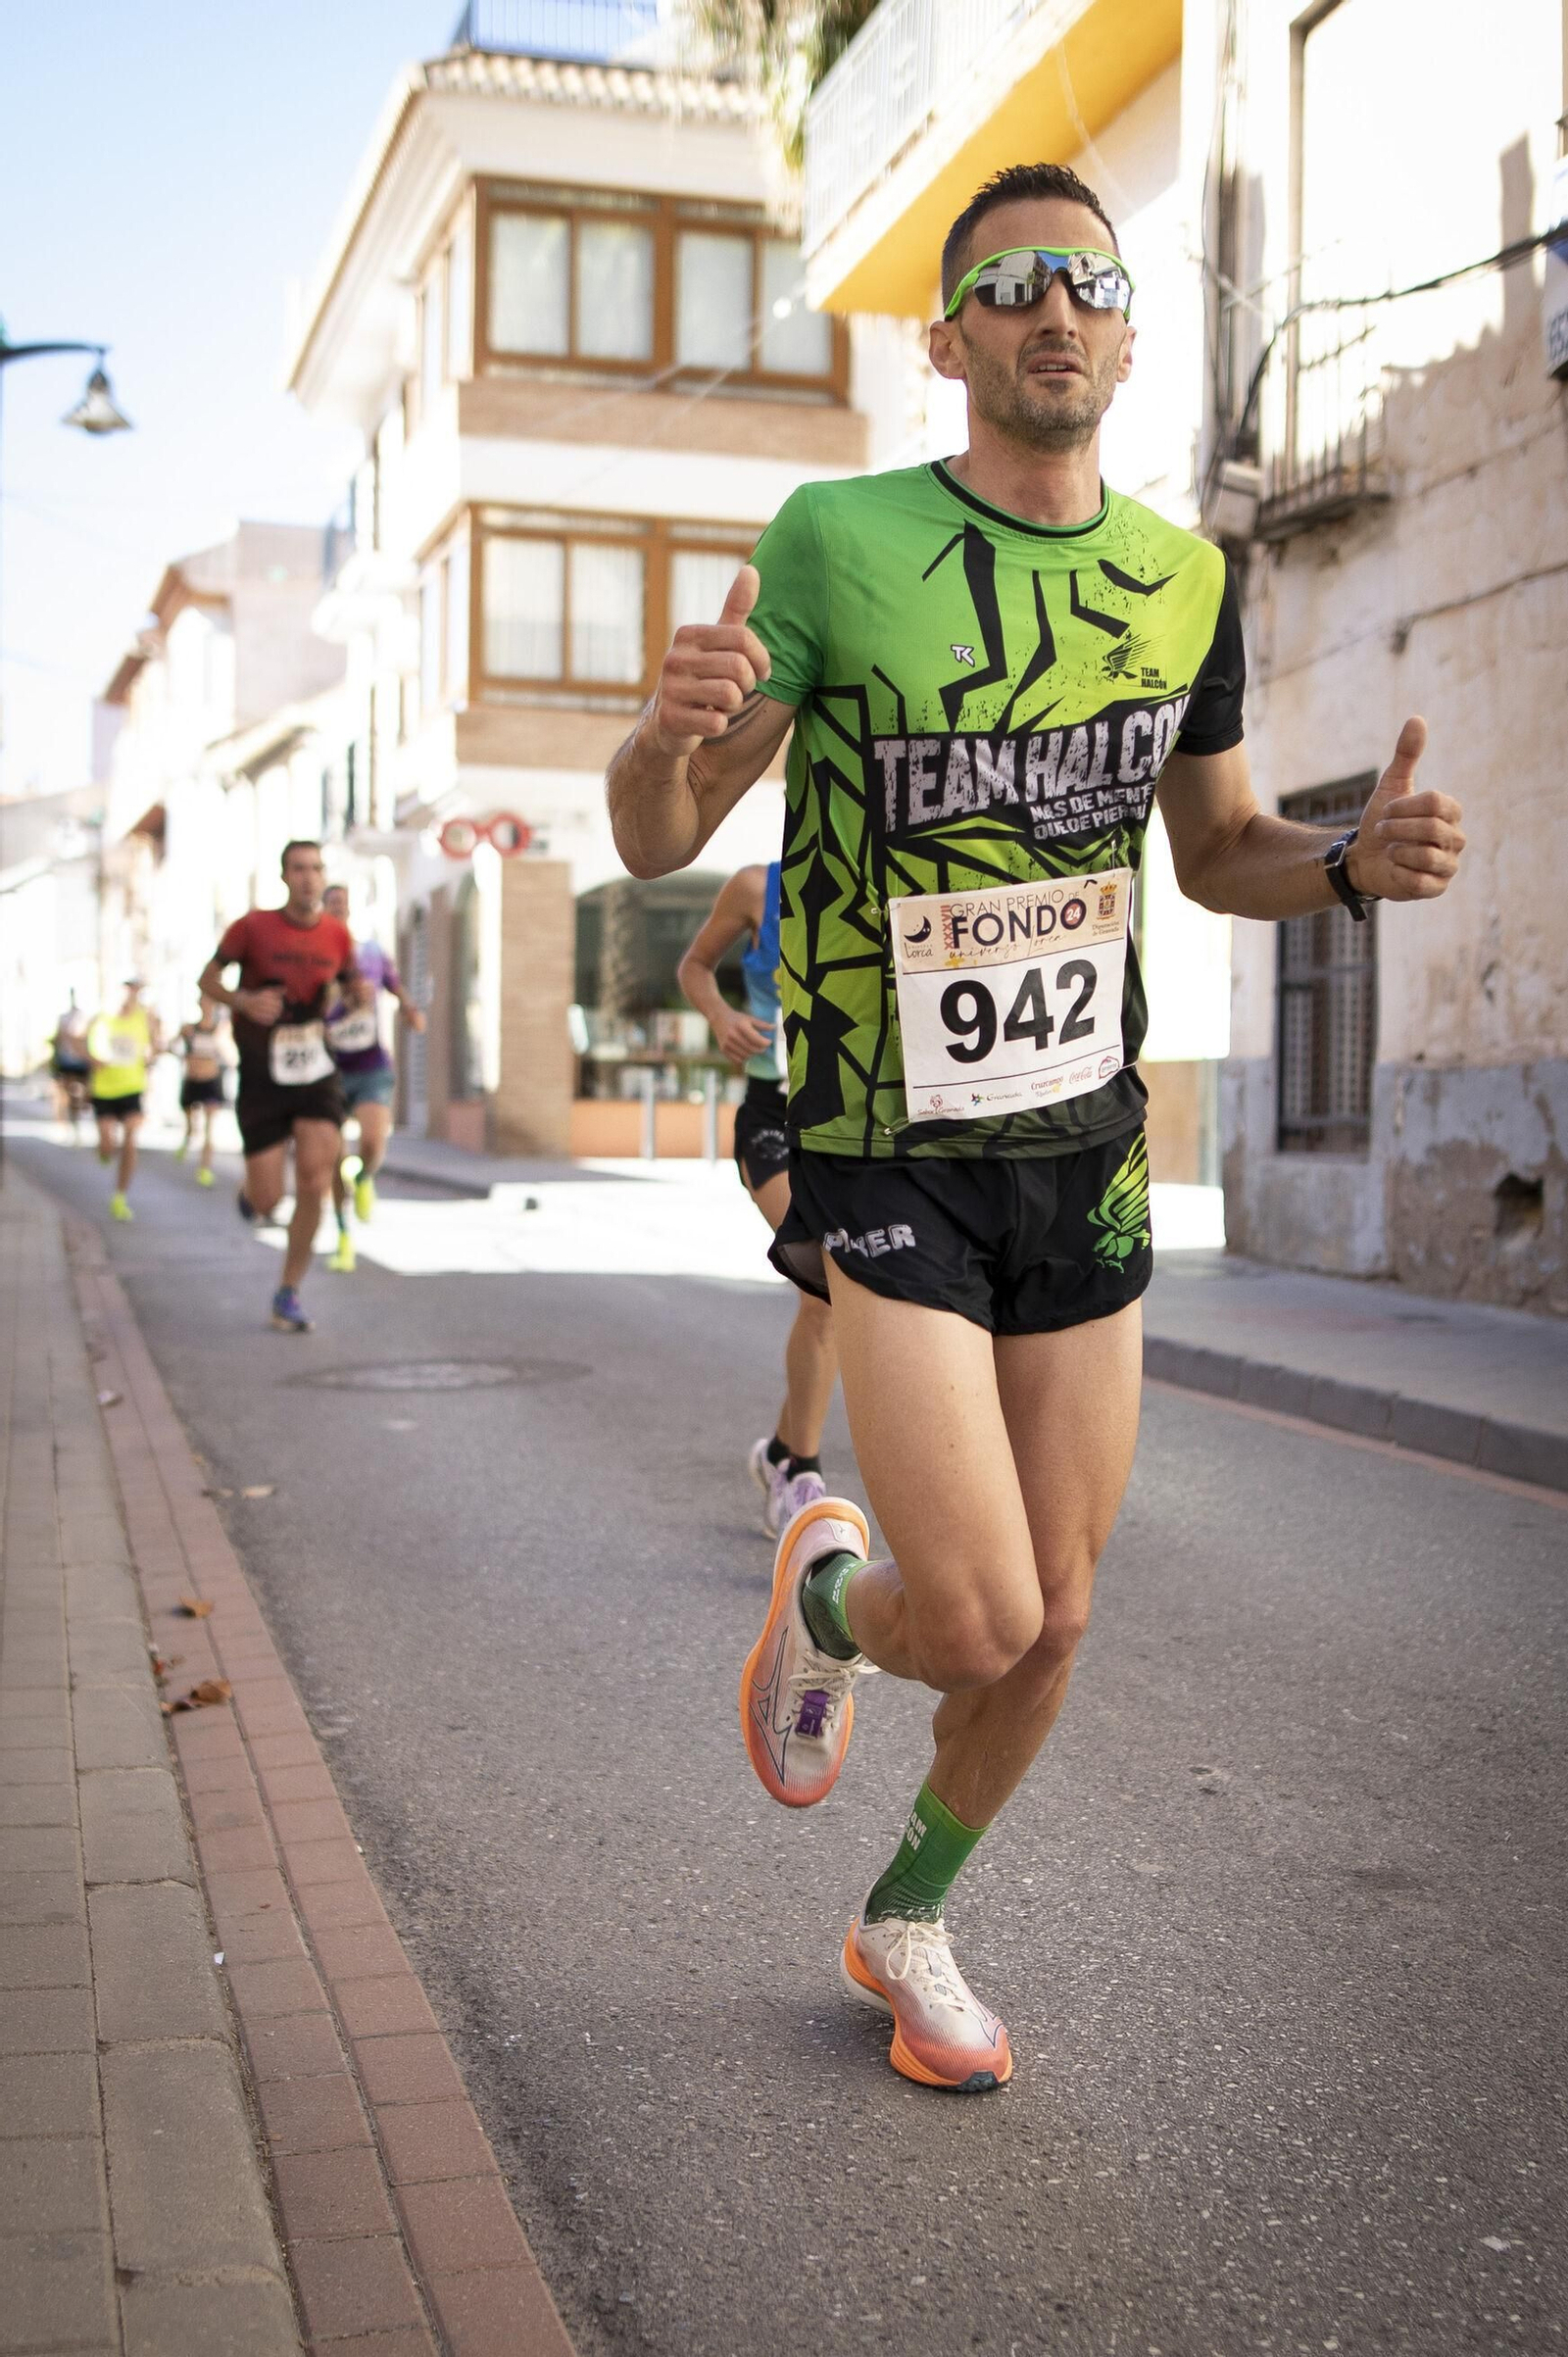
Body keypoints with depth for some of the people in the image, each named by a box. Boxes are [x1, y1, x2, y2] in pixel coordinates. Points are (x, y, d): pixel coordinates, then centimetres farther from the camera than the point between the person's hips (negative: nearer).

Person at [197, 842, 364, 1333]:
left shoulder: (338, 934, 0)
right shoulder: (252, 927, -8)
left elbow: (350, 986, 17)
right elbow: (207, 980, 0)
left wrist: (360, 995, -8)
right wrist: (244, 1001, -20)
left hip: (316, 1075, 2)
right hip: (263, 1077, -2)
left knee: (315, 1183, -14)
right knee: (265, 1202, -3)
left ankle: (288, 1296, 1)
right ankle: (251, 1187, 38)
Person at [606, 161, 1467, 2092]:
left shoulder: (1189, 582, 3)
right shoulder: (837, 541, -11)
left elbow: (1216, 849, 15)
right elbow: (654, 844, -11)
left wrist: (1357, 861, -7)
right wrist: (670, 734, -35)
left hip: (1088, 1149, 5)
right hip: (887, 1156, -4)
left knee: (1052, 1627, 10)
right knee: (978, 1627, -14)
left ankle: (905, 1929, 36)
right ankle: (825, 1595, 24)